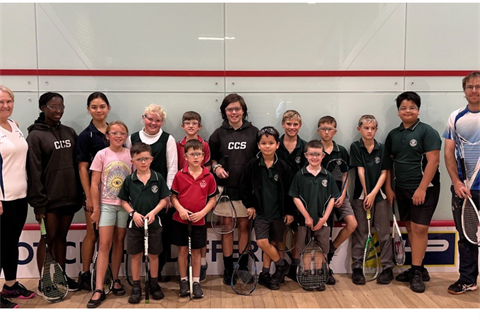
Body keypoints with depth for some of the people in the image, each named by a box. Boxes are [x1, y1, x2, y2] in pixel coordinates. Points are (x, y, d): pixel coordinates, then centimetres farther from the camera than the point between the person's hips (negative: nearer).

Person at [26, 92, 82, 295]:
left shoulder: (70, 132, 9)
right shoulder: (35, 135, -7)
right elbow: (34, 172, -11)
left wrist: (80, 194, 7)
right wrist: (38, 203, -14)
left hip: (69, 196, 5)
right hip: (50, 198, -5)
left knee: (62, 236, 15)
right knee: (48, 238, 4)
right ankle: (43, 281, 16)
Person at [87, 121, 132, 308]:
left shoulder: (130, 155, 3)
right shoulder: (102, 155, -2)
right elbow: (94, 184, -2)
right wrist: (96, 209, -5)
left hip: (125, 205, 2)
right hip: (106, 205, -2)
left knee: (119, 243, 10)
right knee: (104, 245, -6)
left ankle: (115, 280, 23)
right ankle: (99, 289, -5)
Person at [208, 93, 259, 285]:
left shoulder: (253, 132, 4)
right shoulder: (219, 134, 6)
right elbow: (211, 158, 13)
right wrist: (216, 167, -8)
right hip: (225, 186, 0)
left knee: (244, 225, 4)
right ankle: (228, 268, 14)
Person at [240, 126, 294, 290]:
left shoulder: (283, 166, -5)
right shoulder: (252, 165, -6)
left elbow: (289, 190, 1)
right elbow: (244, 186, 4)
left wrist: (289, 212, 1)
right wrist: (249, 205, 1)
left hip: (278, 212, 1)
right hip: (261, 212, -1)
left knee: (272, 243, 8)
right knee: (262, 242, -12)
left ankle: (265, 274, 23)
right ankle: (281, 265, 11)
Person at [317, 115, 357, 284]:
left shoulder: (341, 151, 6)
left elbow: (345, 176, 8)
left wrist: (343, 195, -3)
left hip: (339, 195, 3)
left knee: (352, 224, -15)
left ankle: (330, 251, 6)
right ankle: (326, 269, 13)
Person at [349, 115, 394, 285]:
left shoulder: (382, 149, 5)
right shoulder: (355, 147, -1)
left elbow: (384, 173, 1)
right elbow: (360, 171, -5)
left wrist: (373, 193, -9)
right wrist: (366, 194, -7)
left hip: (379, 195, 2)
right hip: (361, 195, -2)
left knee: (384, 233, 3)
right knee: (360, 234, 3)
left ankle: (387, 268, 11)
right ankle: (357, 269, 10)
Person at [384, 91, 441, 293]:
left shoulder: (427, 132, -8)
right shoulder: (393, 135, 10)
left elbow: (433, 160, -15)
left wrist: (422, 189, -19)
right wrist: (388, 187, 7)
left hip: (423, 189, -6)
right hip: (402, 189, 6)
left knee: (419, 228, -7)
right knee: (410, 228, 10)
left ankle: (417, 272, 0)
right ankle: (418, 268, 20)